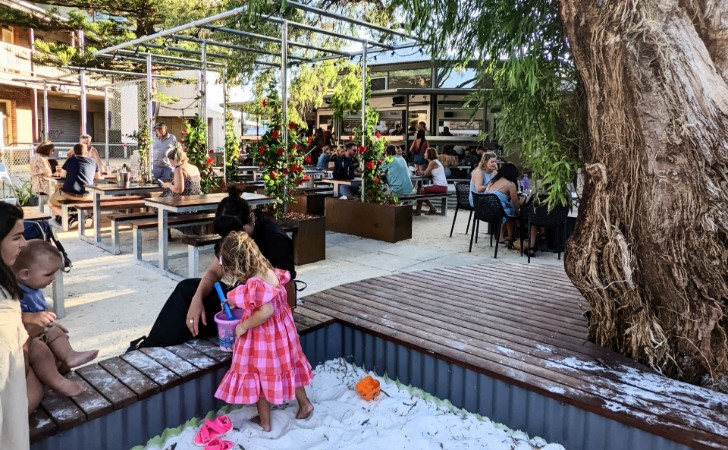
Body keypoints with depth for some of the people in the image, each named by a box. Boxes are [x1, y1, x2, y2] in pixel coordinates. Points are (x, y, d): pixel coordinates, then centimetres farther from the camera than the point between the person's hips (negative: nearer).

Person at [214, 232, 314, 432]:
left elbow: (266, 311, -37)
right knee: (287, 366, 24)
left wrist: (244, 326, -23)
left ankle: (264, 422, 29)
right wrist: (236, 301, 19)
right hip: (280, 331, 8)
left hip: (262, 337, -8)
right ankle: (304, 404, 39)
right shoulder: (269, 271, -4)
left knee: (259, 374, 12)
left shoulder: (254, 284, -31)